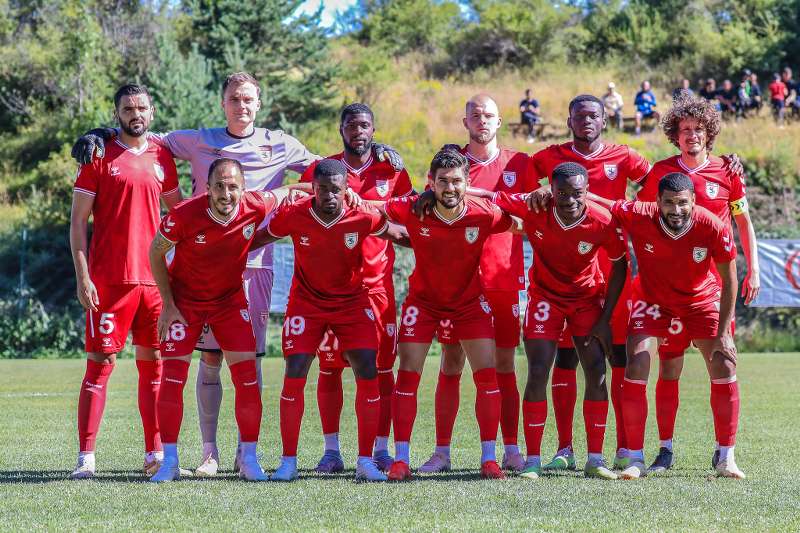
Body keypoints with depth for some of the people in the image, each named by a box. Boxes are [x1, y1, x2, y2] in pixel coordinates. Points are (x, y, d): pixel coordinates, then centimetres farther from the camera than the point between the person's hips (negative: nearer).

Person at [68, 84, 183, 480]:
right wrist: (83, 277, -10)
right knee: (100, 363, -5)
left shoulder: (162, 157, 12)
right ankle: (85, 457, -3)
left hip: (154, 278, 4)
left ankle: (155, 454, 12)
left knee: (154, 365, 6)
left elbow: (177, 210, 24)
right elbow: (78, 220, -2)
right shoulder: (99, 156, 0)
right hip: (108, 280, -4)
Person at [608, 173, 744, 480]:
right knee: (635, 369, -13)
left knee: (725, 368, -6)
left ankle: (726, 459, 7)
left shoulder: (713, 228, -28)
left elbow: (729, 281, -16)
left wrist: (723, 333, -16)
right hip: (653, 299, 0)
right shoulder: (639, 217, -29)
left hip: (701, 299, 0)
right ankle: (636, 460, -4)